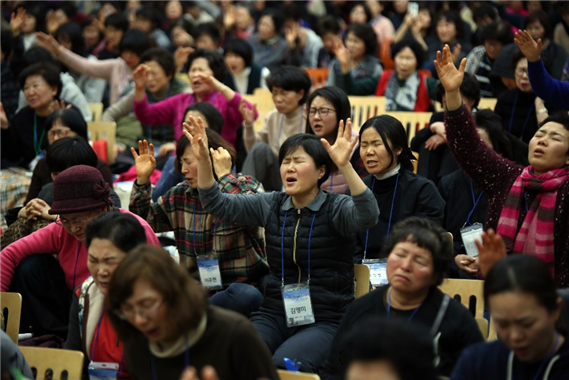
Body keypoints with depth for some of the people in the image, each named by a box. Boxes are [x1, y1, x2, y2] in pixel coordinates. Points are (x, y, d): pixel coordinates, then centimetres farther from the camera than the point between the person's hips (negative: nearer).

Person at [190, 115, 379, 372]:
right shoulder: (270, 205, 10)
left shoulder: (335, 208, -5)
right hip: (275, 314, 4)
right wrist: (203, 160, -10)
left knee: (283, 364, -33)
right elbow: (217, 204, 6)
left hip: (324, 320, -4)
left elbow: (368, 216, -27)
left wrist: (345, 165, -40)